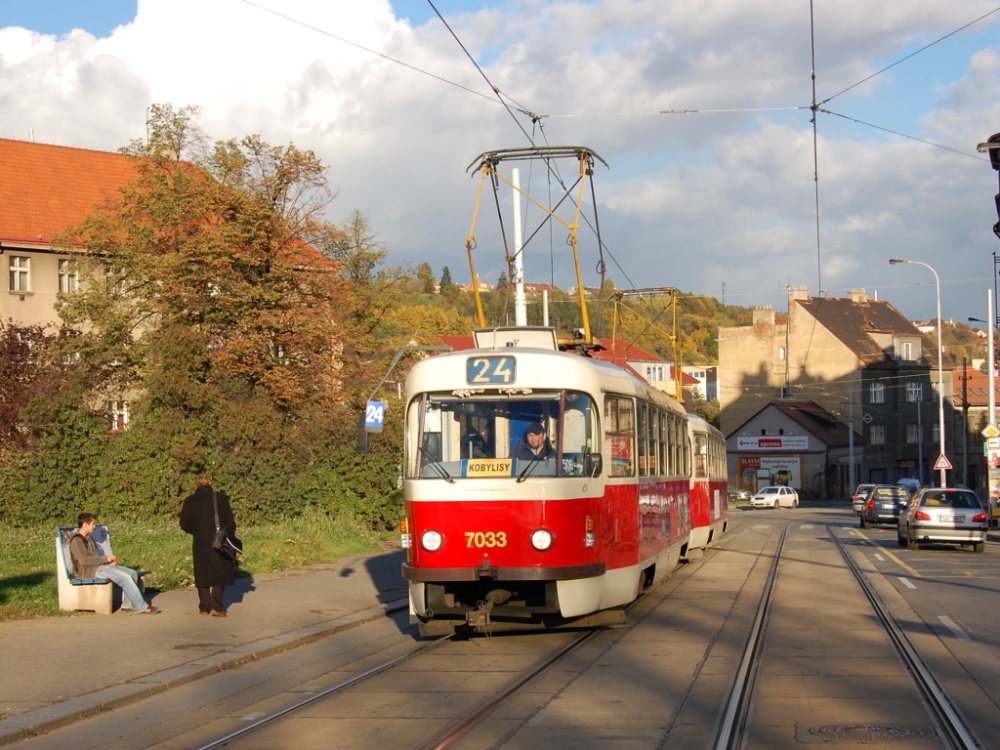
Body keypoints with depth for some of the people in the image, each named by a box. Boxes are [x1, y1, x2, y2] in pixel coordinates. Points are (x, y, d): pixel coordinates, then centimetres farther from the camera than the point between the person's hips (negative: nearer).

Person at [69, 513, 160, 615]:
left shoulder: (87, 538, 19)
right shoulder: (76, 540, -12)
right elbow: (84, 560, -23)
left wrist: (109, 561, 3)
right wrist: (106, 558, -16)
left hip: (99, 566, 10)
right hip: (90, 571, -10)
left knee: (132, 573, -2)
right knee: (124, 577, -23)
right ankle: (141, 608, -17)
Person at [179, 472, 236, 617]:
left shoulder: (190, 501, -2)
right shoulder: (221, 498, -5)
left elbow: (184, 524, 0)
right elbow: (230, 522, -3)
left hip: (200, 544, 1)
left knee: (202, 574, 12)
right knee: (219, 573, 7)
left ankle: (204, 607, 13)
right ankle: (216, 606, -3)